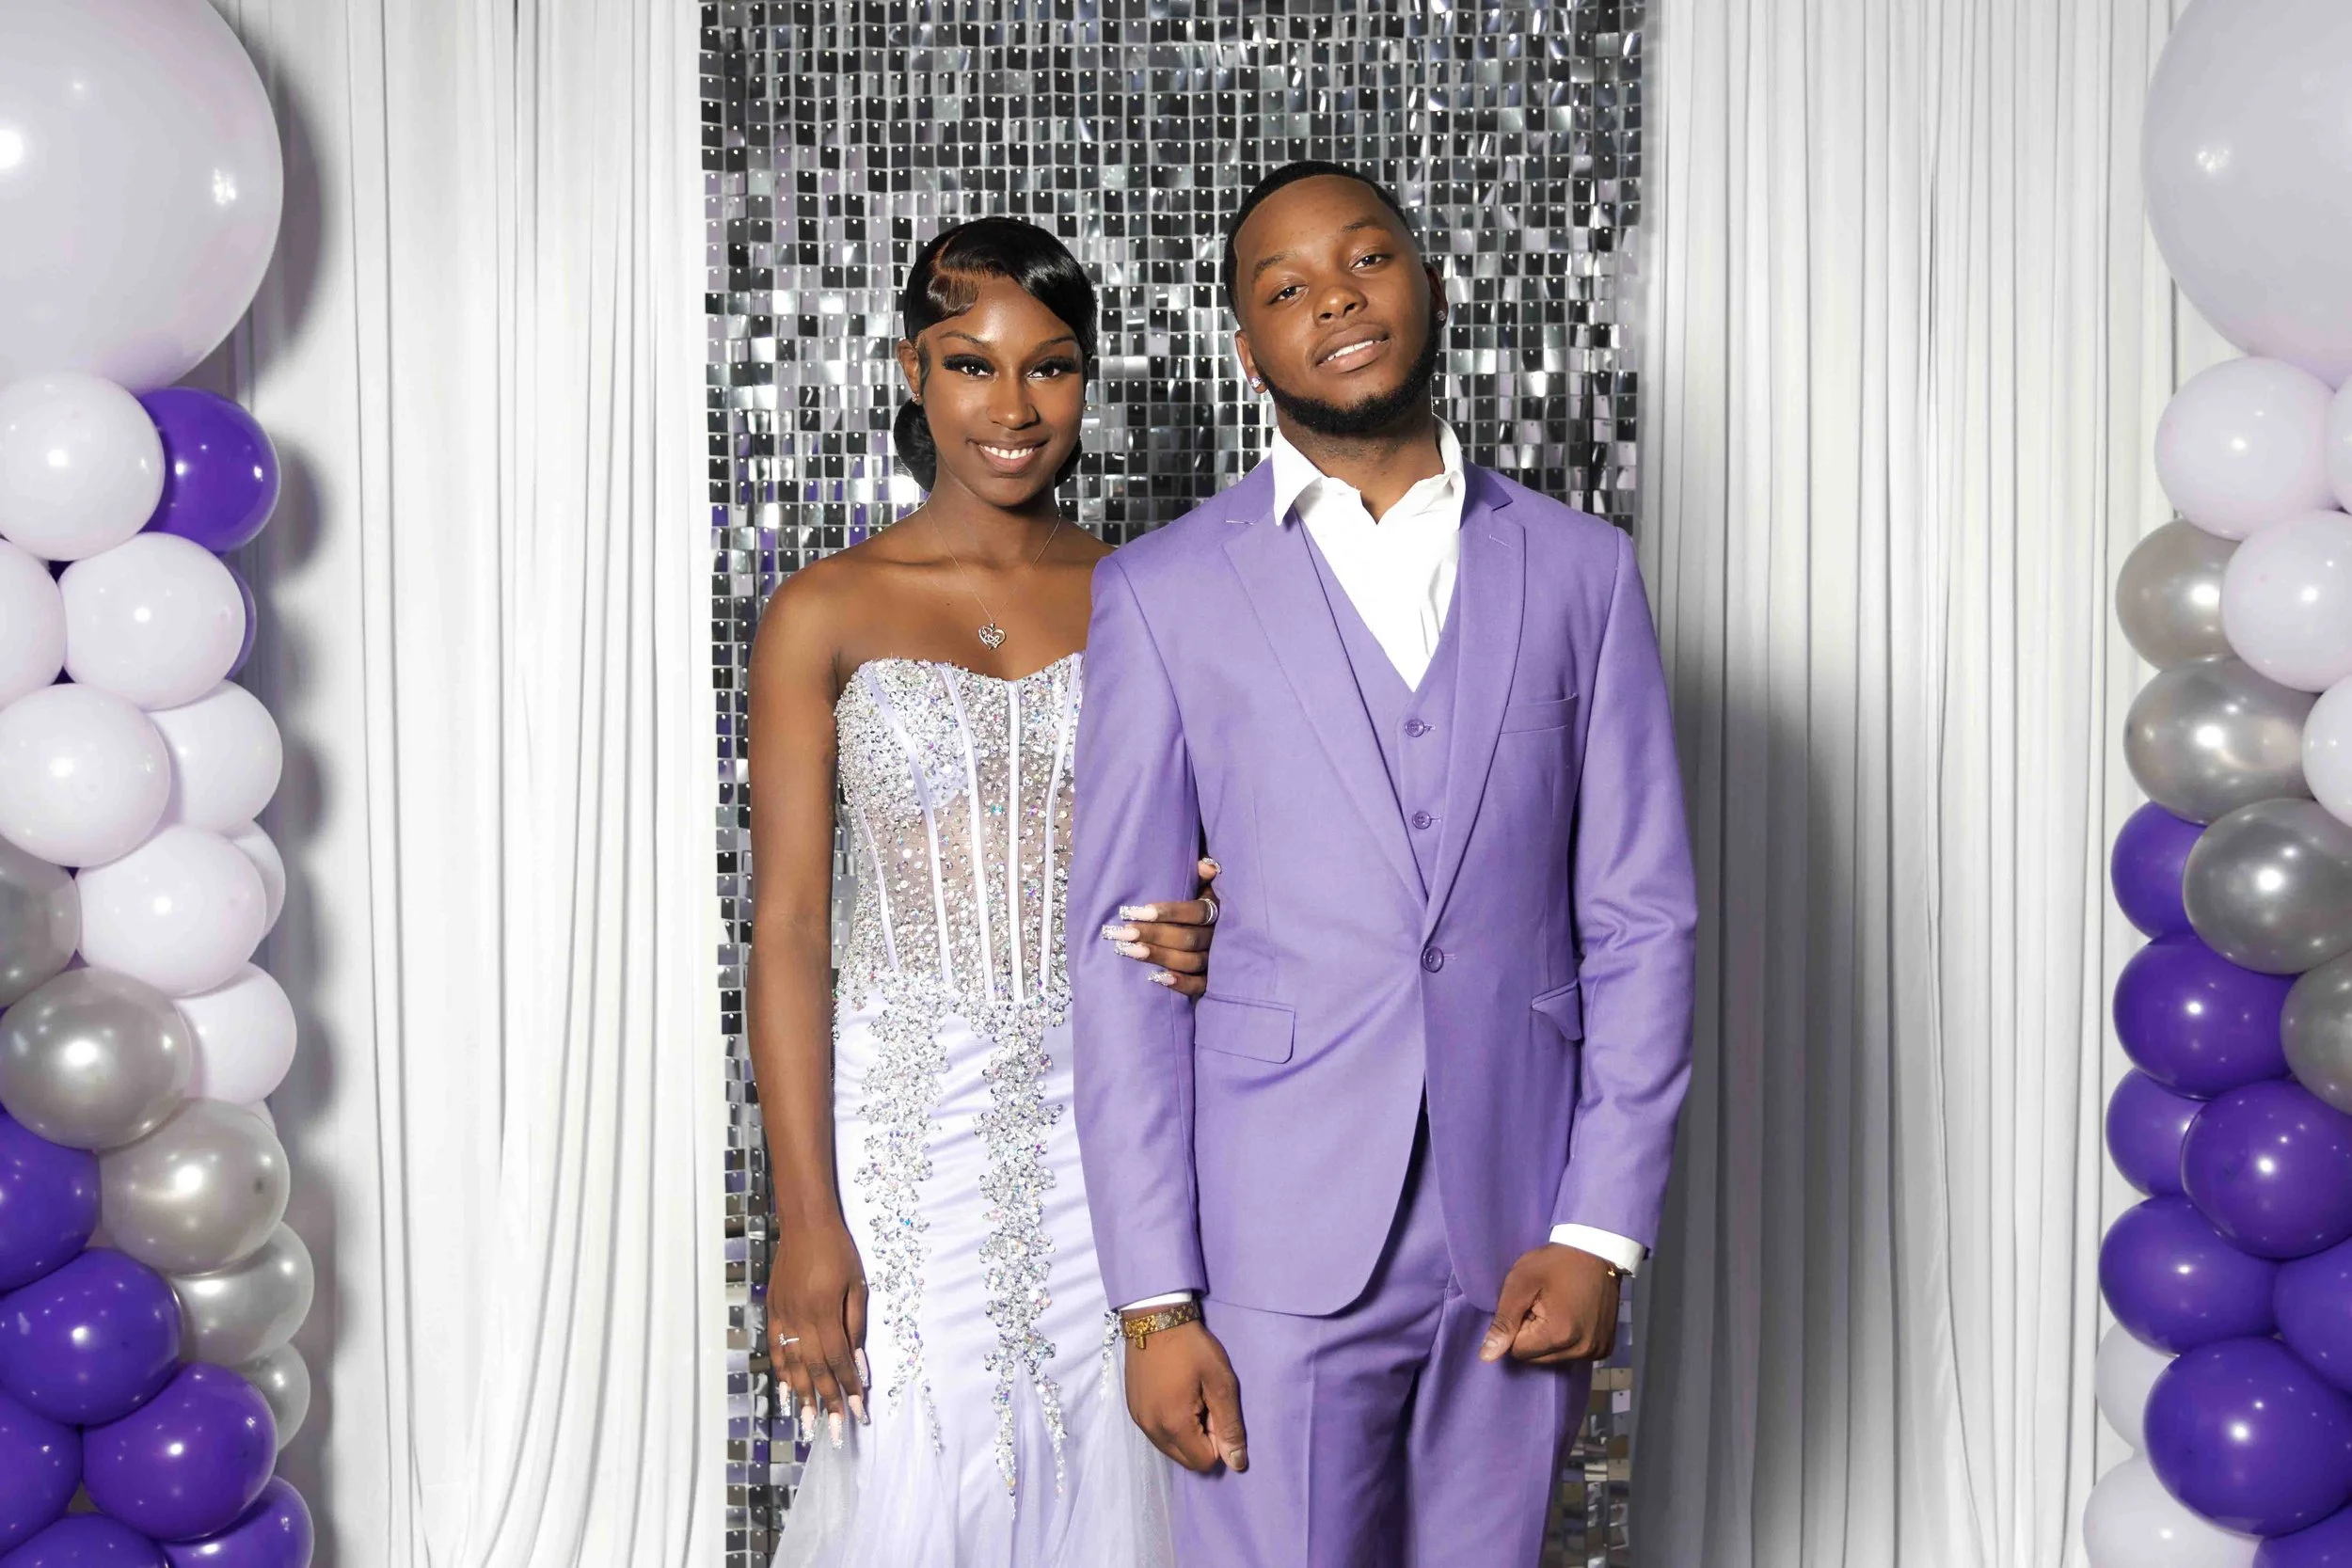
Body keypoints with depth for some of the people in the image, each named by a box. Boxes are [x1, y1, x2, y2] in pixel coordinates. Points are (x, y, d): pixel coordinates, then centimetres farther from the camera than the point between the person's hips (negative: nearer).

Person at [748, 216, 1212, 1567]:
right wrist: (808, 1221, -9)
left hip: (1109, 1104, 2)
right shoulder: (826, 614, -1)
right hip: (911, 1113, -2)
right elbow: (788, 923, -4)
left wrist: (1204, 934, -12)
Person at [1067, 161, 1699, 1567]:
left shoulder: (1580, 569, 8)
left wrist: (1601, 1232, -3)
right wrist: (1155, 1301, -6)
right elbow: (1120, 954, 0)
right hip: (1282, 1242, -1)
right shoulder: (1163, 593, 3)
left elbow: (1643, 919, 6)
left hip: (1516, 1240, 2)